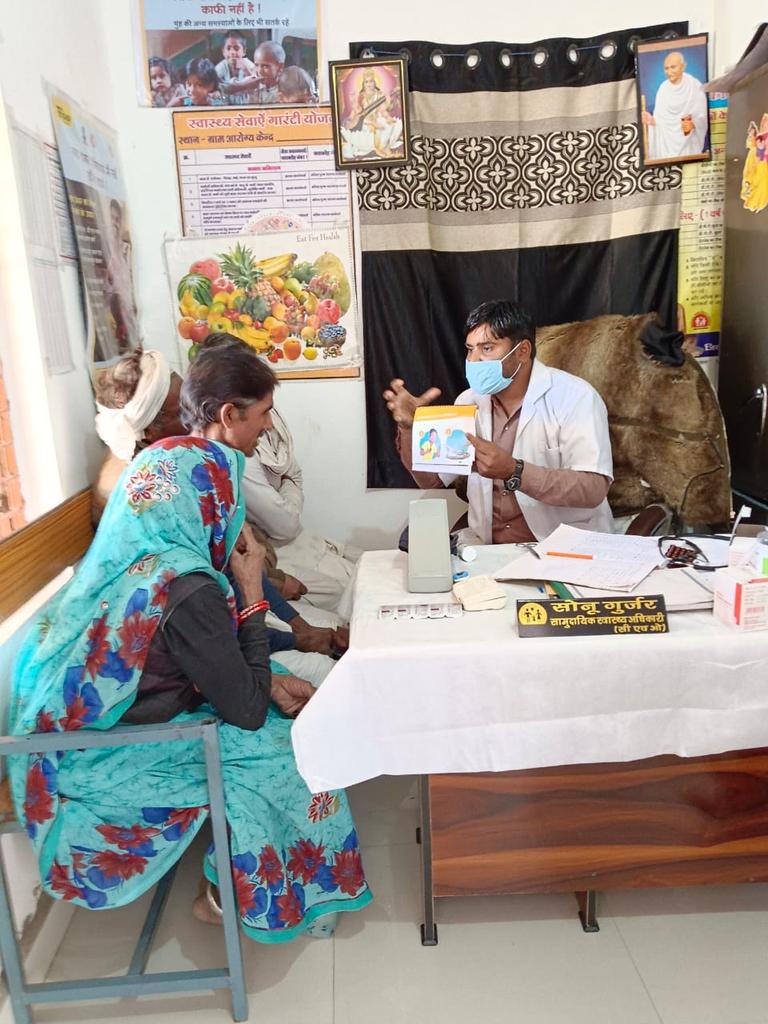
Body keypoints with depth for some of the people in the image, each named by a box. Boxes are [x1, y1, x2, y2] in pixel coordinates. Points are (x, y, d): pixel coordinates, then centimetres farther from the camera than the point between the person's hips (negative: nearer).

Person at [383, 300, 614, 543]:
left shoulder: (574, 396, -11)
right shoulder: (469, 400, 7)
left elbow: (594, 488, -21)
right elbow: (431, 478, 9)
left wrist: (513, 472, -31)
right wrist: (410, 427, -7)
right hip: (488, 547, 5)